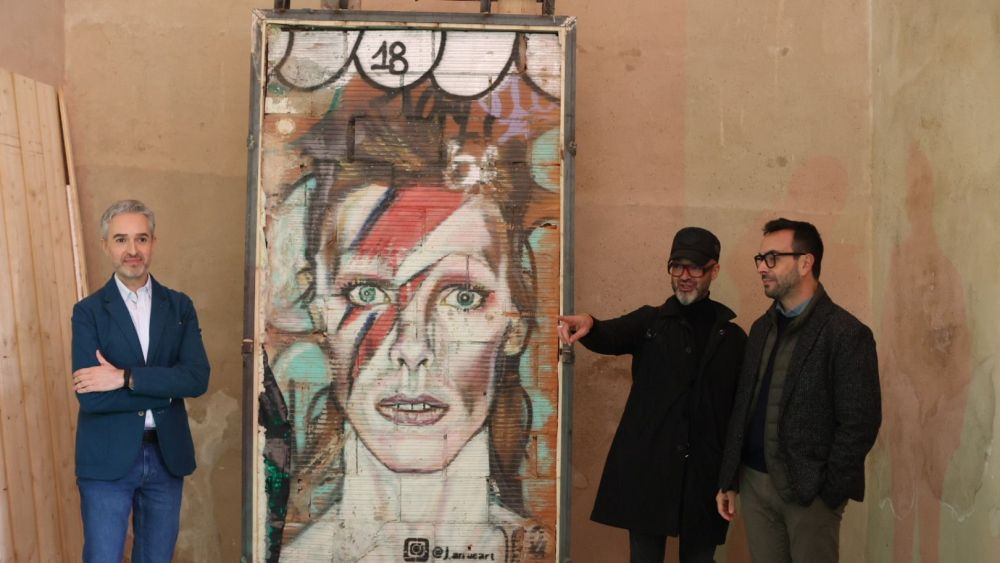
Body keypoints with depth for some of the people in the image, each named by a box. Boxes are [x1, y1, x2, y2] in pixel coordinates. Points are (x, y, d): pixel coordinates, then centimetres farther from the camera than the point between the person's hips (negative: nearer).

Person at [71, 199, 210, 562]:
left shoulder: (179, 306, 4)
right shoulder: (89, 312, -4)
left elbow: (198, 377, -10)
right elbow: (91, 396, -16)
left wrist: (125, 377, -18)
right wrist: (166, 390, -13)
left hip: (167, 456, 3)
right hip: (108, 460, -3)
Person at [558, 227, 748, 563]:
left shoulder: (732, 337, 7)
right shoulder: (649, 322, 6)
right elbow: (612, 337, -14)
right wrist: (588, 326, -38)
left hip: (705, 473, 1)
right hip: (647, 467, 0)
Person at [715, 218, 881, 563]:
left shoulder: (846, 333, -10)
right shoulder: (761, 328, 11)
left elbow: (860, 423, -12)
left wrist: (828, 494, -12)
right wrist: (729, 481, 10)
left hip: (809, 491, -6)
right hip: (755, 483, 6)